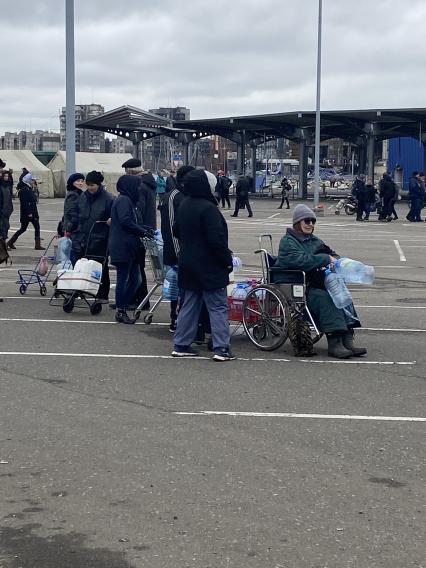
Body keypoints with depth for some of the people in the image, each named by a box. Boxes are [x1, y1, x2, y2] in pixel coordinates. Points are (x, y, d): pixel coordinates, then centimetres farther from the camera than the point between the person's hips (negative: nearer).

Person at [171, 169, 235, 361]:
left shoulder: (184, 206, 8)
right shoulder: (208, 208, -20)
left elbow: (177, 232, 21)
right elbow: (217, 239, -23)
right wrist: (227, 260, -13)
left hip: (187, 264, 8)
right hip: (209, 267, -8)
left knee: (189, 305, 14)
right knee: (218, 307, -2)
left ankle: (181, 345, 15)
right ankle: (221, 348, -4)